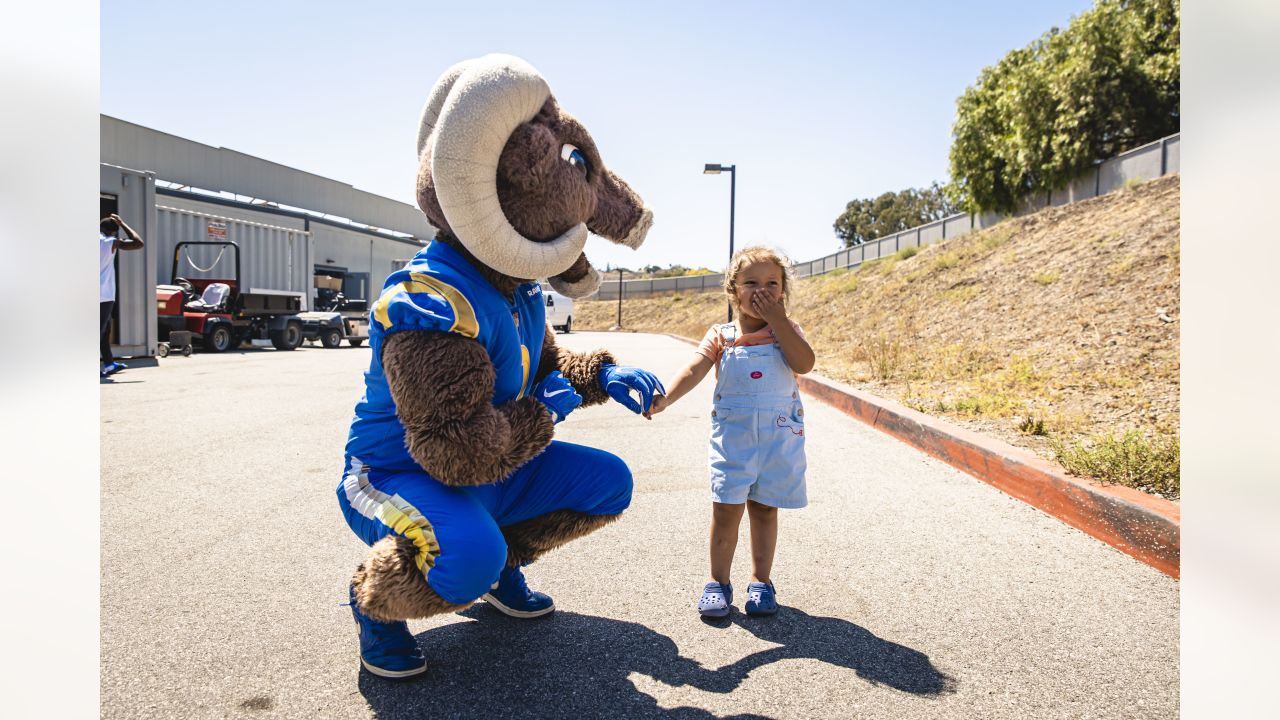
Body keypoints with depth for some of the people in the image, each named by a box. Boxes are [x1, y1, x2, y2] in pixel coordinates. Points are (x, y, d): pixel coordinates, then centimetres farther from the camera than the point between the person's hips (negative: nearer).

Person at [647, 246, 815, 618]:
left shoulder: (787, 330, 2)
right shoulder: (720, 336, 2)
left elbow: (804, 364, -16)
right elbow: (693, 370, -11)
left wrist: (778, 321, -16)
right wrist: (663, 398, -27)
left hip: (779, 435, 0)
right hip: (732, 433, 0)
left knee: (764, 509, 11)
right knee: (725, 509, 0)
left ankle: (760, 581, 26)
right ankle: (719, 581, 17)